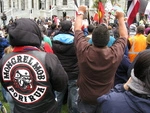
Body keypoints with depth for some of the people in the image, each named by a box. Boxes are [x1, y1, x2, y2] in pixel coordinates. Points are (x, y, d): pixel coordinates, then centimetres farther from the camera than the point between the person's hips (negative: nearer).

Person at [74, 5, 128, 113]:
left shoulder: (83, 51, -24)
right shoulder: (115, 54, -23)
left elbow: (77, 29, -7)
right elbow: (124, 36, -3)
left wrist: (81, 12, 8)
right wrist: (121, 18, 9)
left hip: (85, 98, -1)